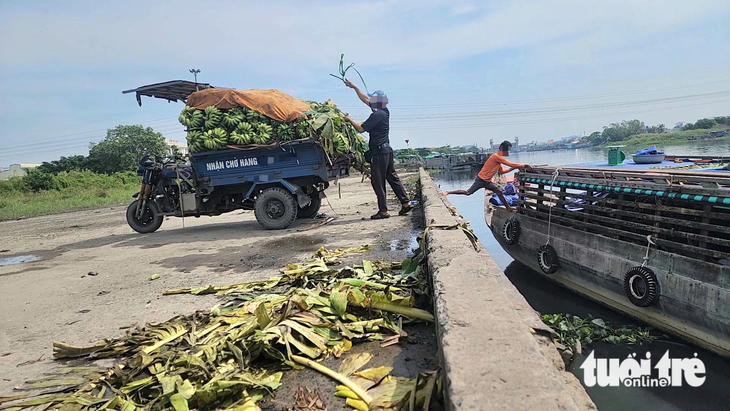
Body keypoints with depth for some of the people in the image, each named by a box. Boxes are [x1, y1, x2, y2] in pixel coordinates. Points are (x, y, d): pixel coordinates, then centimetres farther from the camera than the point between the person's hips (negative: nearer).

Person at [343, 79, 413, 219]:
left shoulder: (377, 114, -15)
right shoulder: (385, 111, 12)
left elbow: (360, 128, -14)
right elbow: (365, 99, 24)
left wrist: (349, 120, 1)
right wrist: (354, 87, 27)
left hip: (379, 152, -9)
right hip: (387, 150, 9)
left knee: (378, 182, -3)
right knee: (392, 178, 14)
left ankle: (383, 211, 0)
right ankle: (406, 203, 16)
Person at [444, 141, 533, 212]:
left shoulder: (499, 158, 10)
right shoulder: (497, 157, -21)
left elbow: (501, 171, 19)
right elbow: (511, 164, -21)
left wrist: (513, 168, 9)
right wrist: (525, 165, -14)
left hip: (488, 181, 10)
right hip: (481, 180, -10)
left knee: (499, 192, 5)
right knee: (468, 193, -9)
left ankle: (508, 208, 14)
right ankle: (448, 192, -2)